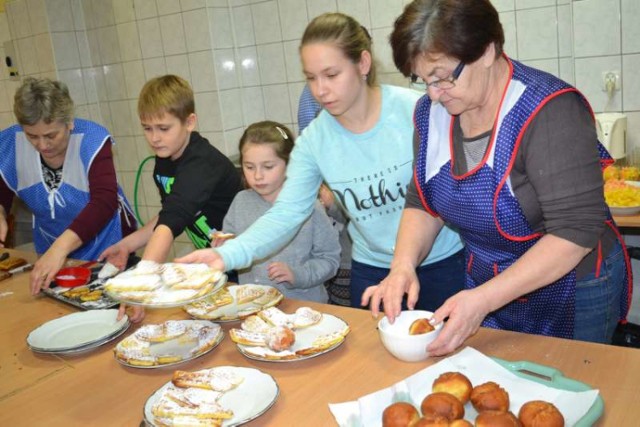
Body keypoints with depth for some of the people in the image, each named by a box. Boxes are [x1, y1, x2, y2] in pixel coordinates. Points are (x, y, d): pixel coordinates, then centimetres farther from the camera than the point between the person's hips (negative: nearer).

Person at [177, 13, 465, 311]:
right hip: (371, 271, 2)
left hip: (442, 264, -1)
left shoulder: (416, 110, -17)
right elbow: (285, 214, -13)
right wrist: (227, 255, -28)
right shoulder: (314, 141, -9)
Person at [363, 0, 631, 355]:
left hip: (570, 295, -5)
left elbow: (575, 232, -28)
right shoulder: (432, 111, -6)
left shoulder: (550, 112, -26)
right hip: (486, 288, 6)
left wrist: (483, 300, -32)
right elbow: (423, 204, 1)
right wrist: (403, 265, -17)